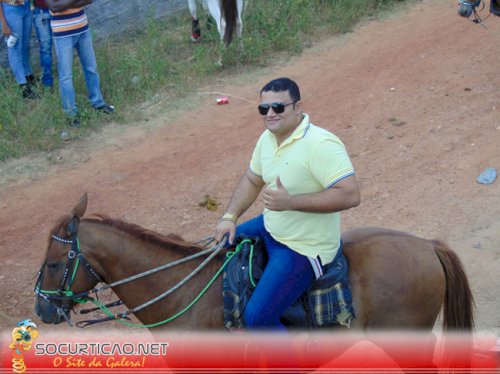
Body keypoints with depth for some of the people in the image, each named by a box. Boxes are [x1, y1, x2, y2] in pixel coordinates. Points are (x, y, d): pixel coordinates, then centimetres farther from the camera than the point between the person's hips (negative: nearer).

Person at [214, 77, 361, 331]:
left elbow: (350, 195, -34)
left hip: (303, 248, -9)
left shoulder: (321, 145, -27)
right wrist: (230, 217, 1)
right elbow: (251, 180, 16)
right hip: (271, 228, 10)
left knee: (258, 319, -16)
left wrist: (290, 202, -35)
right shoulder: (268, 138, 1)